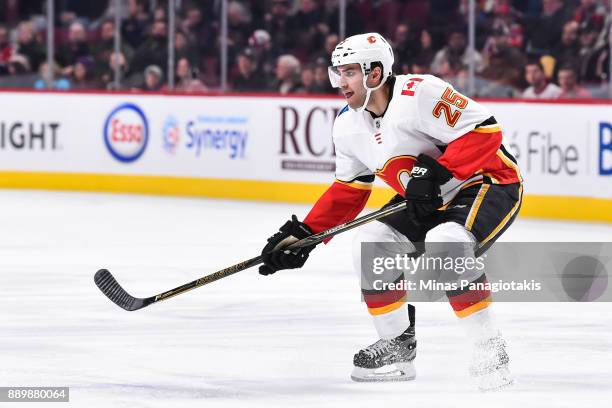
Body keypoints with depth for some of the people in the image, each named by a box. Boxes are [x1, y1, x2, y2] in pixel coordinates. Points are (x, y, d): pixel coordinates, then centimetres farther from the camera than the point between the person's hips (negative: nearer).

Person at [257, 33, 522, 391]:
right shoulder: (348, 126, 2)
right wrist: (303, 234, 4)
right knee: (371, 245, -4)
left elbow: (484, 130, -27)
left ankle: (491, 349, -21)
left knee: (445, 245, -34)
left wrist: (436, 172, -31)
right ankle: (398, 346, 12)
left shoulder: (419, 94, -26)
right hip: (429, 200, 9)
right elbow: (347, 191, 12)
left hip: (491, 182, -9)